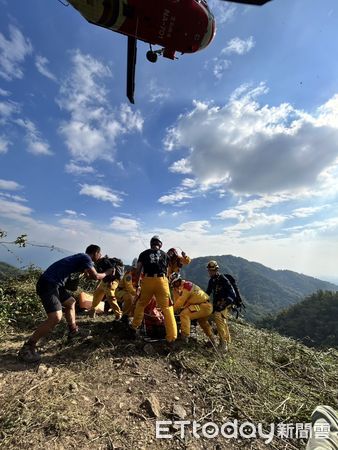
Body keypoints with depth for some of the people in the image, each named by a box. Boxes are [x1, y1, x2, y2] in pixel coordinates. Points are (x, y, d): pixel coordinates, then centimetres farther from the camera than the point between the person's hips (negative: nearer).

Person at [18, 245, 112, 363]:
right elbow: (95, 276, -13)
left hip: (53, 284, 10)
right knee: (56, 317, -17)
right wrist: (107, 273, 3)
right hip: (48, 284, -10)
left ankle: (73, 330, 32)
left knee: (70, 302, 21)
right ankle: (27, 348, -2)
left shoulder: (81, 258, 17)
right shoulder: (86, 258, -11)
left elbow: (88, 274, 31)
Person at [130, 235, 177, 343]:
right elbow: (167, 270, 13)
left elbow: (138, 269, 6)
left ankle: (134, 327, 33)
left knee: (141, 304, 24)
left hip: (147, 280, 1)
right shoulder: (164, 254, 14)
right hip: (161, 280, -1)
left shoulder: (144, 253, 13)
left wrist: (137, 282, 12)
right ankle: (171, 336, 7)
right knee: (167, 307, 6)